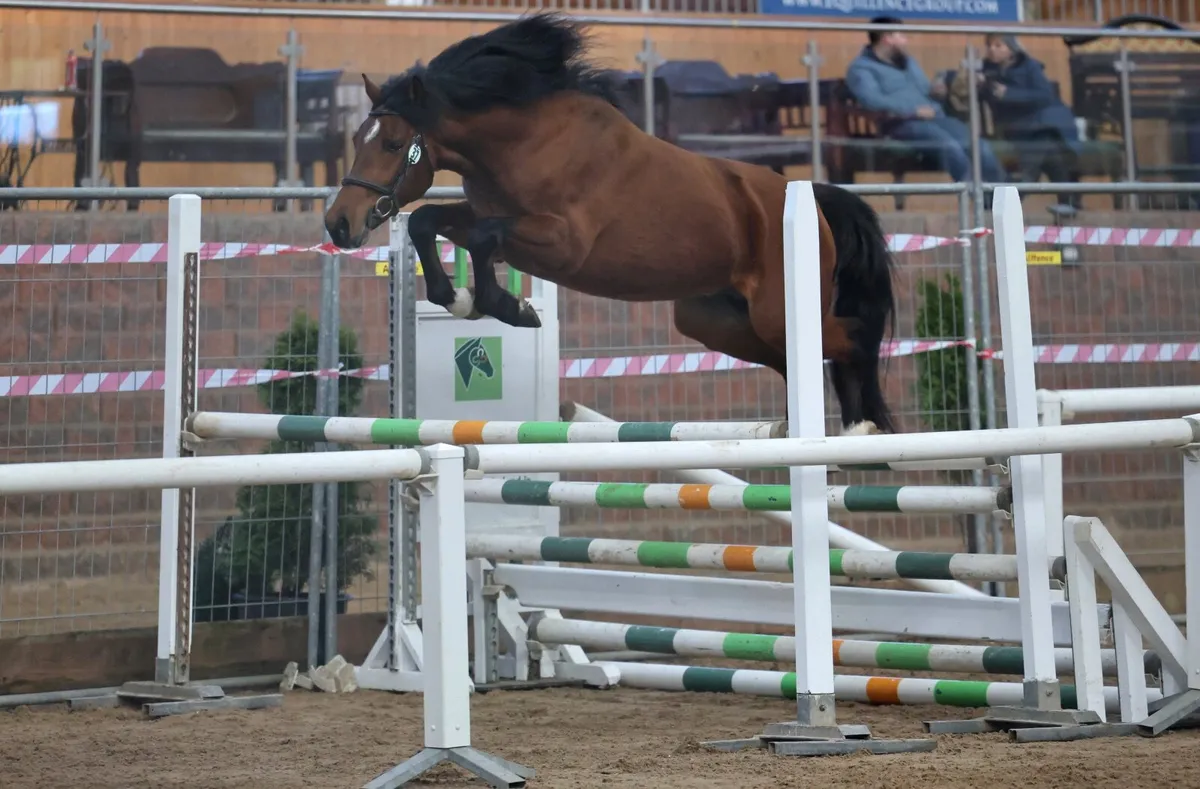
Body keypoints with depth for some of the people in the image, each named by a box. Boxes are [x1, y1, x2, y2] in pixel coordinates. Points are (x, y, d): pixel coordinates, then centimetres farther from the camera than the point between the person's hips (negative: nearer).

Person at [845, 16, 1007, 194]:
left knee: (980, 146, -19)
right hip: (902, 123, -7)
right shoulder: (861, 68, 3)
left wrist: (935, 92, 7)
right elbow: (871, 99, -16)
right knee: (949, 144, -34)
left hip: (935, 118, 7)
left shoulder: (907, 61, 29)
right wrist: (914, 110, -20)